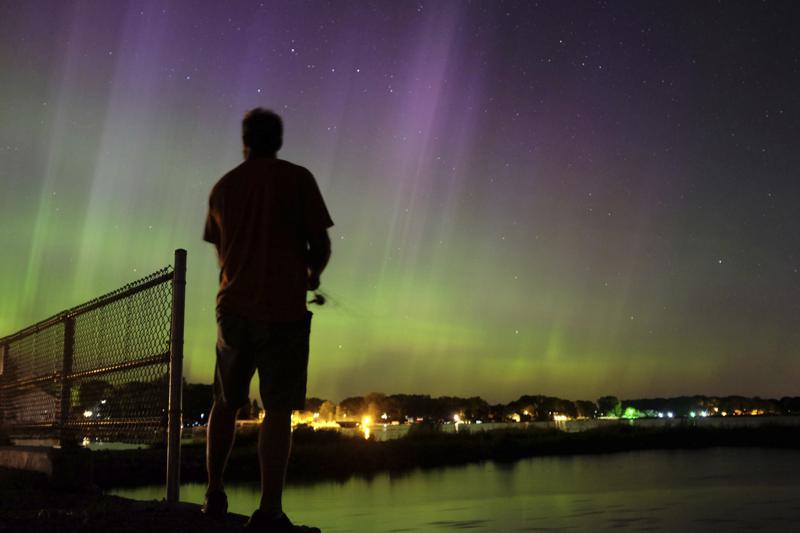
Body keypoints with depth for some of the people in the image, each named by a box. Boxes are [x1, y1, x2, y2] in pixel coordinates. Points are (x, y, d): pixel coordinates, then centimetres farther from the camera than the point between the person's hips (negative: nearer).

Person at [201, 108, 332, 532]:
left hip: (233, 307, 5)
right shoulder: (296, 179, -2)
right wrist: (312, 274, 16)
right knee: (278, 408, -6)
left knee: (226, 402, 17)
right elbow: (321, 245, -4)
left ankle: (214, 496, 21)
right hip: (283, 309, -4)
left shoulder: (222, 187, 11)